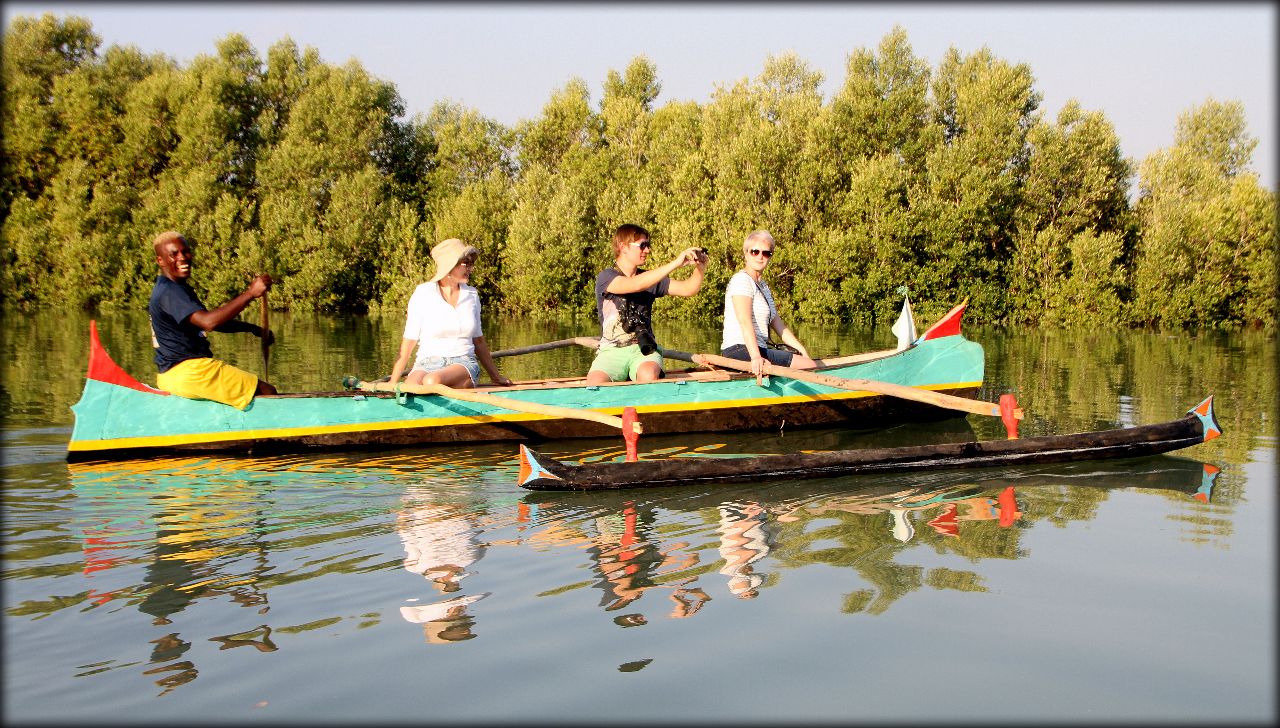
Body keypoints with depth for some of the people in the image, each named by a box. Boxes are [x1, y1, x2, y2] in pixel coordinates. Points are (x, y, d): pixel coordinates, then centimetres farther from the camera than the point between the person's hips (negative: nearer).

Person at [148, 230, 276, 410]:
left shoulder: (179, 288, 18)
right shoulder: (169, 292, -17)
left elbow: (213, 321, 22)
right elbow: (208, 322, -33)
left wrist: (251, 328, 7)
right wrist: (250, 293, -34)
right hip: (188, 372, -11)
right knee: (267, 392, -11)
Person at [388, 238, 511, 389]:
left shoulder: (472, 295, 12)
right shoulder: (422, 294, 1)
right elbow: (409, 342, 1)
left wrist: (496, 376, 23)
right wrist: (393, 383, -4)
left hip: (464, 364, 1)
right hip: (427, 364, -1)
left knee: (432, 382, -35)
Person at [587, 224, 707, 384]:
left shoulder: (651, 278, 14)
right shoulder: (605, 277, -3)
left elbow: (687, 289, 8)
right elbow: (635, 285, -22)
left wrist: (700, 268, -13)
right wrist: (675, 263, -26)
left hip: (644, 349, 3)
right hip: (611, 351, -3)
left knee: (648, 375, -33)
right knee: (595, 383, -33)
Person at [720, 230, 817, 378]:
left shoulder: (763, 286, 23)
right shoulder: (742, 280, -8)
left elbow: (778, 325, 21)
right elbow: (745, 321, -23)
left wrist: (802, 350, 11)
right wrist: (755, 357, -34)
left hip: (757, 349, 10)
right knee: (809, 366, -15)